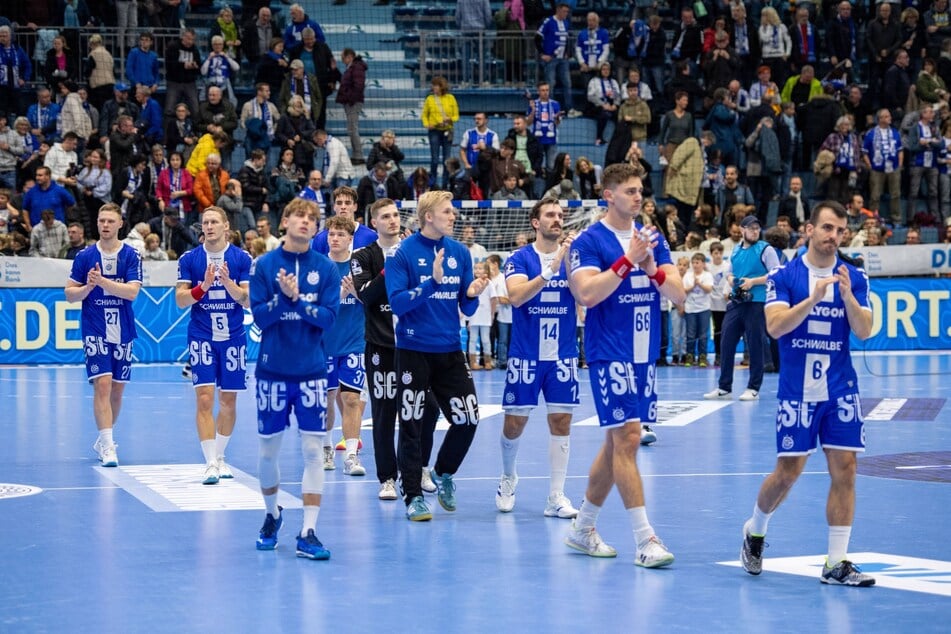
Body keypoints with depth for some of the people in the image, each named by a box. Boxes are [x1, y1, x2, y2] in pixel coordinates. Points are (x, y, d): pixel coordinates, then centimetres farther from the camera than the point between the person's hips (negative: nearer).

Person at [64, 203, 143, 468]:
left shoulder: (131, 256, -1)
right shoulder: (85, 256, 1)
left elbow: (132, 291, -13)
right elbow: (70, 294, 4)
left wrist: (102, 281, -24)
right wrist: (88, 287, -15)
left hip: (123, 332, 2)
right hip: (95, 331, -2)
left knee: (117, 389, 10)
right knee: (102, 384, -14)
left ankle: (103, 440, 28)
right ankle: (108, 446, -17)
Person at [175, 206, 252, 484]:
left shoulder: (242, 258, -1)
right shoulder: (189, 259, 0)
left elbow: (247, 300, -4)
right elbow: (180, 300, -3)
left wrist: (228, 282, -21)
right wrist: (203, 286, -20)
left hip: (233, 337, 1)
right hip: (201, 336, -1)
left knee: (228, 400, 9)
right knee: (204, 398, -11)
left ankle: (219, 457, 25)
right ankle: (210, 464, -12)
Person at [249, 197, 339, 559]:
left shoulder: (326, 268, 0)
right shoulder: (265, 265, 0)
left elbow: (328, 317, -7)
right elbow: (259, 316, -5)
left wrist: (296, 299, -18)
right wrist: (283, 296, -20)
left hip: (311, 371, 0)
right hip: (272, 370, 0)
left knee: (312, 451, -5)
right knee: (268, 450, 9)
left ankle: (307, 533, -3)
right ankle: (272, 515, 32)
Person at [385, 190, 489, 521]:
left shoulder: (460, 252, 6)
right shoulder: (403, 252, -8)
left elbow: (466, 308, 9)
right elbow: (397, 302, -15)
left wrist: (472, 294, -13)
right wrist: (432, 282, -24)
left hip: (450, 351, 4)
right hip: (414, 352, -4)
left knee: (468, 420, 2)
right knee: (411, 425, 1)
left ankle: (443, 473, 27)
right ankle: (413, 496, 10)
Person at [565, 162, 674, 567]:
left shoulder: (650, 239, 11)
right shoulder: (590, 241, -6)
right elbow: (586, 294, -19)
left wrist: (651, 268, -12)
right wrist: (626, 261, -22)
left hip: (643, 353, 7)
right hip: (609, 354, -7)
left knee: (617, 442, 10)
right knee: (627, 437, -13)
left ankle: (583, 527, 23)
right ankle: (644, 540, -14)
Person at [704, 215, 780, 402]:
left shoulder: (765, 250, -3)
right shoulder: (735, 251, 14)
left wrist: (753, 281, -15)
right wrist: (731, 280, 3)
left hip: (757, 302, -5)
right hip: (736, 301, 6)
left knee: (755, 345, -1)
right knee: (726, 343, 2)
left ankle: (753, 388, 7)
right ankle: (724, 388, 10)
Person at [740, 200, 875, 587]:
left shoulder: (854, 278, 4)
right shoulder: (785, 276, -3)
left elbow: (863, 332, -5)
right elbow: (775, 326, -15)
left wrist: (847, 295, -22)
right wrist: (813, 298, -27)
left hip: (841, 391, 2)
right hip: (796, 391, -2)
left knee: (844, 471, -4)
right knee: (787, 473, 2)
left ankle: (837, 564, 2)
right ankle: (754, 531, 30)